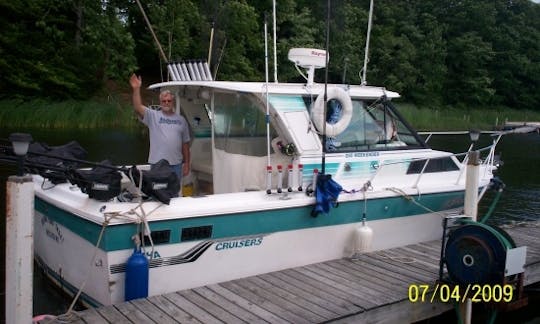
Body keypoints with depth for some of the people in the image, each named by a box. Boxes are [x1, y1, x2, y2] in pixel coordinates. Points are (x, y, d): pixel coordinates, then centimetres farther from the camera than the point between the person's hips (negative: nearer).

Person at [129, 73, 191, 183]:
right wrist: (136, 89, -27)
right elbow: (137, 108, -15)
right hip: (157, 163, -2)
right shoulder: (153, 116, 3)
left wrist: (186, 163, 7)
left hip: (176, 164, 3)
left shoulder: (181, 119, 10)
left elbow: (185, 144, 10)